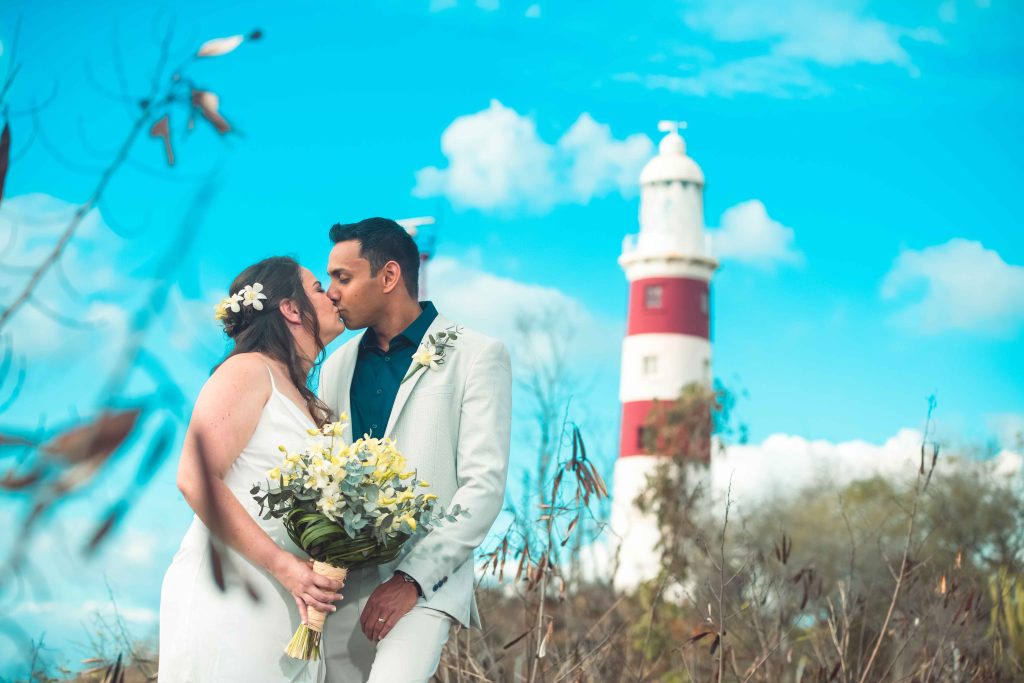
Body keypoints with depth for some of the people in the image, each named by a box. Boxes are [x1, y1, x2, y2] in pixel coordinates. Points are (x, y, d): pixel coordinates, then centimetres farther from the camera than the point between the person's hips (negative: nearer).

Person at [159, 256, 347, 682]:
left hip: (286, 608, 7)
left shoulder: (307, 402, 18)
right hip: (228, 595, -7)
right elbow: (195, 479, -16)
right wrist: (282, 564, -21)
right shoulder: (248, 371, -5)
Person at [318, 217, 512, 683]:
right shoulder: (338, 366, 16)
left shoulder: (476, 357, -1)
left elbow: (484, 486, -7)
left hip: (424, 580, -5)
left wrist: (413, 577, -15)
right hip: (342, 583, 6)